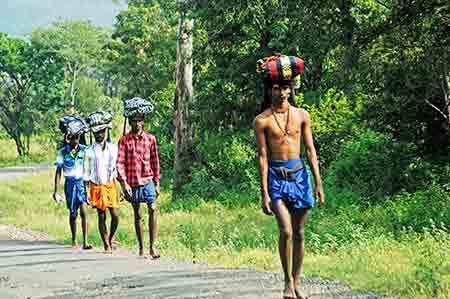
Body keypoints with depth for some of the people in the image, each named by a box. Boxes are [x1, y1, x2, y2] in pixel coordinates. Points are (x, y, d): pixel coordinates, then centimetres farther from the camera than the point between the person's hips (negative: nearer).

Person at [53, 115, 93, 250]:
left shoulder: (85, 150, -3)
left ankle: (85, 242, -17)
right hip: (70, 183, 1)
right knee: (73, 213, 12)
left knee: (83, 211, -16)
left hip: (82, 182, -1)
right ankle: (74, 241, 29)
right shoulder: (63, 152, -2)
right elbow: (58, 172, 2)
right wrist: (56, 190, 0)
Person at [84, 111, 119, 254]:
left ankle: (111, 238, 19)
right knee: (101, 216, 2)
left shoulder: (113, 148, 5)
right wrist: (87, 191, -4)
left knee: (115, 215, -7)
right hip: (96, 187, -1)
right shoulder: (89, 151, -1)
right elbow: (86, 173, 1)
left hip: (110, 185, 1)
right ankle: (106, 245, 12)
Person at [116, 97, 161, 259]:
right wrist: (124, 183, -14)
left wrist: (157, 183, 7)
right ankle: (141, 248, 17)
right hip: (132, 182, 0)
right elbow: (120, 163, -5)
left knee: (153, 210, -13)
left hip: (148, 180, 0)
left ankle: (152, 247, -12)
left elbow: (155, 162, 8)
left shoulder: (150, 139, 3)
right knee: (137, 215, 9)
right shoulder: (124, 140, -1)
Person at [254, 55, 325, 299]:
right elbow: (262, 157, -5)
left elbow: (311, 151, 6)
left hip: (299, 174, 3)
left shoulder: (301, 115, 4)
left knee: (299, 234, 7)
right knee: (286, 231, -17)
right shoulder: (262, 121, -4)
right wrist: (264, 194, -8)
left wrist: (318, 184, 1)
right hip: (276, 176, -3)